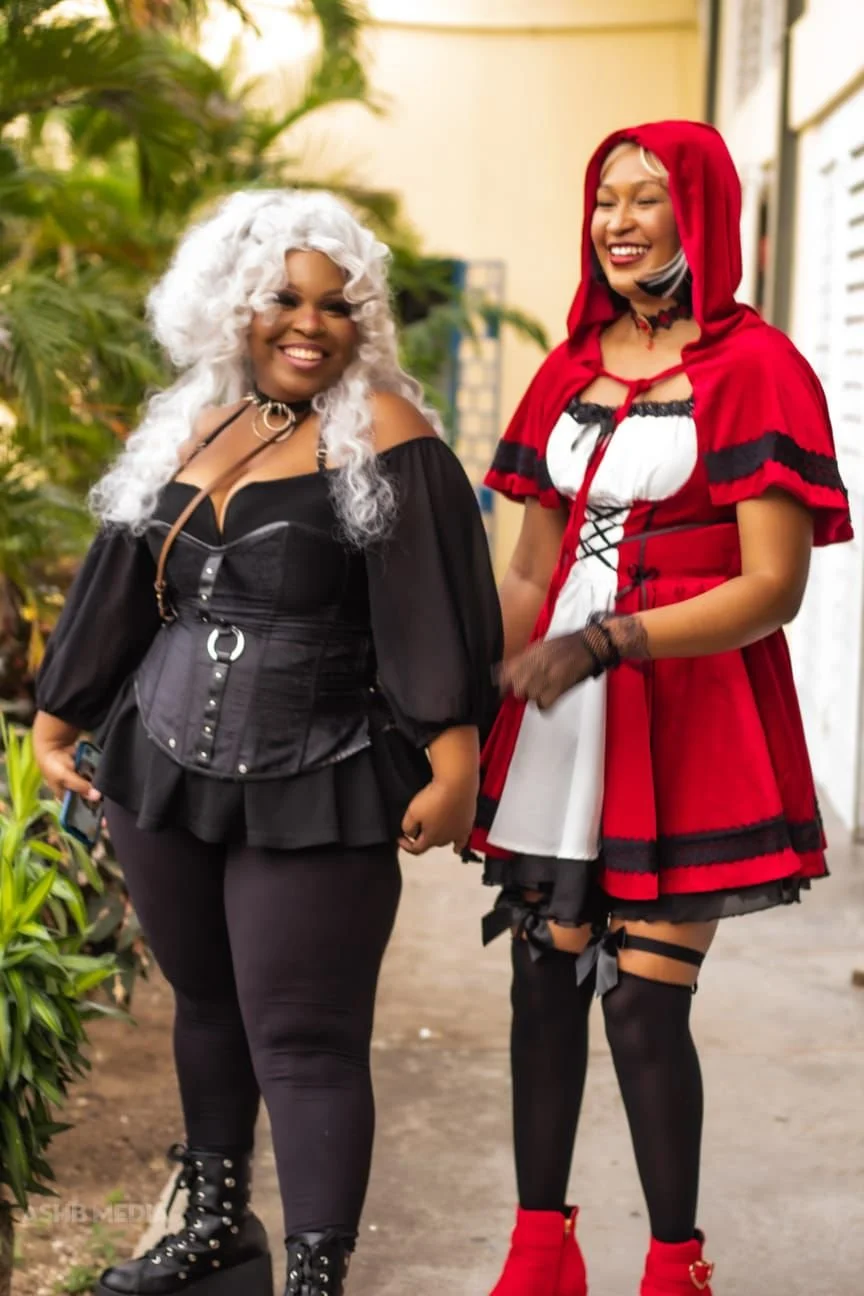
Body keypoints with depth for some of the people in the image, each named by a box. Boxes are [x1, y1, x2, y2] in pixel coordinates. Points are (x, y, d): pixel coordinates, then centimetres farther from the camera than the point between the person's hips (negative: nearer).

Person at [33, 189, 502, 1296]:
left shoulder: (382, 435, -7)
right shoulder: (184, 427, 11)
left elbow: (434, 611, -12)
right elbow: (118, 591, 18)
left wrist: (453, 761, -18)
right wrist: (56, 721, 20)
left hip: (317, 791, -6)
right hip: (164, 770, 6)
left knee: (301, 1038, -6)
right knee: (204, 1000, 17)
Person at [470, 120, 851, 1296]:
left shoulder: (753, 367, -7)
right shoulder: (573, 368, 12)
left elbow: (773, 588, -13)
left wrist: (607, 643, -23)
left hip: (688, 720, -6)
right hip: (558, 717, 6)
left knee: (645, 1005, -3)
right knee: (545, 982, 10)